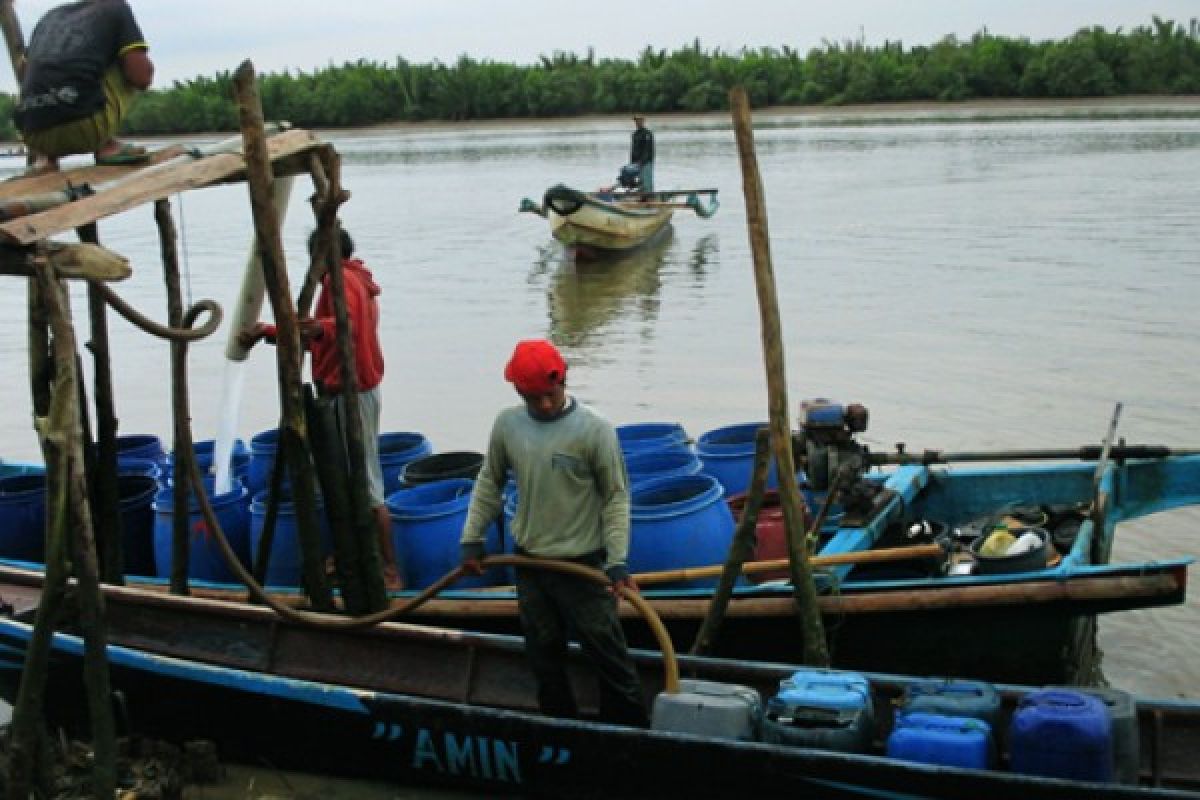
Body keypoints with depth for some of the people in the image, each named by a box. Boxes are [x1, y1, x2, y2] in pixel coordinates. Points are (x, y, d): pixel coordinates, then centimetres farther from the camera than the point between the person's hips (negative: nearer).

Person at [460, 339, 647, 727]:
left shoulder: (594, 429, -15)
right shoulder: (507, 424, -3)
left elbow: (616, 497, -11)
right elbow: (489, 483, 10)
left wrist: (617, 561, -16)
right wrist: (472, 539, 8)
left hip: (583, 563, -4)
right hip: (529, 562, 5)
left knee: (606, 650, 2)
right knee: (544, 652, 16)